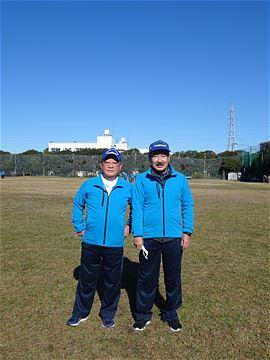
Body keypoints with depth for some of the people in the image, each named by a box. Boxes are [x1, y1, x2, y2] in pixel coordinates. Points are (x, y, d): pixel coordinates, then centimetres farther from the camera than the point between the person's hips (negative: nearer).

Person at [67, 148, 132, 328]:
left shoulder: (127, 188, 0)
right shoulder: (89, 185, 1)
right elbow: (77, 205, 13)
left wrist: (130, 226, 7)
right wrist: (79, 227, 8)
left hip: (115, 245, 0)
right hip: (91, 243, 1)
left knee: (112, 282, 12)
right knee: (87, 280, 14)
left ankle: (108, 314, 34)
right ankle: (81, 313, 35)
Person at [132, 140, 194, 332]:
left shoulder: (180, 179, 2)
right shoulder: (142, 180, -1)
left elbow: (187, 206, 5)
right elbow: (137, 208, -2)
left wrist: (187, 232, 0)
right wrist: (137, 235, -6)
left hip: (174, 238, 1)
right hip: (149, 238, -1)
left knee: (174, 278, 15)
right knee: (147, 278, 11)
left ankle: (171, 313, 36)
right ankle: (143, 314, 31)